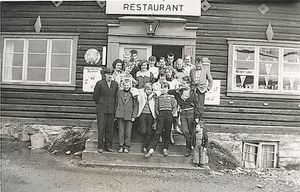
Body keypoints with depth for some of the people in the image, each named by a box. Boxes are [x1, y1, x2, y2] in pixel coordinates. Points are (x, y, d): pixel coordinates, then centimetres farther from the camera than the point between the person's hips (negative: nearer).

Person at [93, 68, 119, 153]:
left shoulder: (115, 84, 7)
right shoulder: (99, 83, -2)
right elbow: (95, 96, 5)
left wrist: (113, 106, 12)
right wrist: (99, 104, 10)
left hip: (111, 109, 3)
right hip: (101, 109, -3)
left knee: (110, 128, 6)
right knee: (101, 128, -1)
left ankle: (108, 146, 16)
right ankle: (100, 146, 10)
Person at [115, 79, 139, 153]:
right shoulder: (119, 92, 9)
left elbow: (136, 106, 0)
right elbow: (117, 103, 12)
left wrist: (134, 116, -6)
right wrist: (115, 114, 7)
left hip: (129, 115, -2)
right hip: (120, 115, 2)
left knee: (128, 132, 5)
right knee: (121, 131, 6)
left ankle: (127, 147, 18)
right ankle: (121, 146, 17)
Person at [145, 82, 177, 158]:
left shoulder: (171, 97, 12)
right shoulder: (158, 97, 14)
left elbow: (175, 107, 8)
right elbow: (156, 108, 12)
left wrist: (172, 114, 0)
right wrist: (158, 114, 2)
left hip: (169, 114, 0)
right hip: (161, 114, 0)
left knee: (167, 132, 4)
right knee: (157, 132, -8)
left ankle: (165, 149, 15)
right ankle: (151, 149, -9)